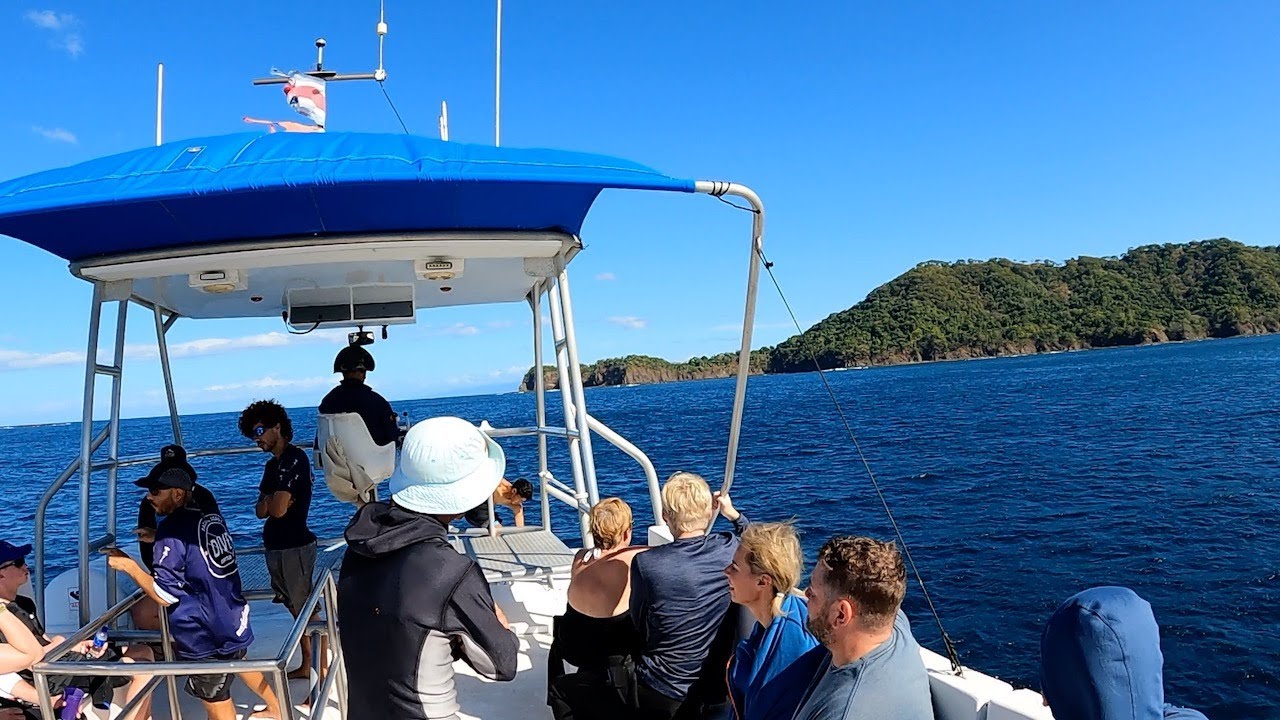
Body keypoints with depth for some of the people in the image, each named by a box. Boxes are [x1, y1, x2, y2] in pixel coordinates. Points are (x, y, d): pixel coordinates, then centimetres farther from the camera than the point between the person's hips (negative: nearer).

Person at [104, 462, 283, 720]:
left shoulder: (173, 527, -18)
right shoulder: (212, 518, 4)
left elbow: (166, 596, -18)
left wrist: (128, 566, -11)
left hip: (205, 636, -8)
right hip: (233, 620, 8)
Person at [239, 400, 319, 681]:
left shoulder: (294, 458, -16)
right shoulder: (274, 464, 15)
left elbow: (278, 509, -21)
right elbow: (261, 511, 10)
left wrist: (268, 501, -1)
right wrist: (271, 502, -9)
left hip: (293, 548, -10)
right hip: (278, 547, 10)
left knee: (306, 612, -6)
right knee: (297, 609, 18)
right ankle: (306, 666, 30)